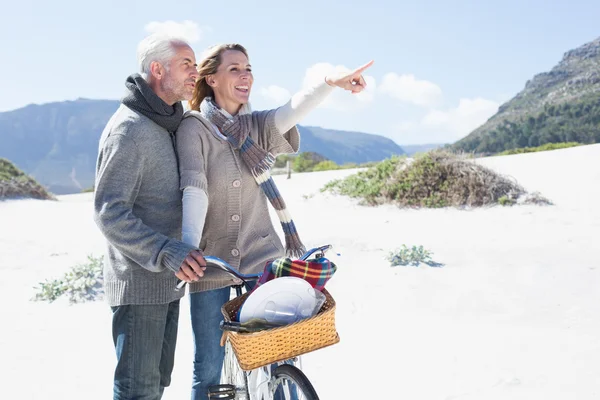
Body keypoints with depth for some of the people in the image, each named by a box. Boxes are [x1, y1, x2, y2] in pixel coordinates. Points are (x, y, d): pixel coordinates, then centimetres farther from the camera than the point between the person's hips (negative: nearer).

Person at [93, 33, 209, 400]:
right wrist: (166, 253, -32)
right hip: (138, 282, -9)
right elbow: (109, 213, -22)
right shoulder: (129, 129, -16)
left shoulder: (170, 125, 14)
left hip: (167, 280, 9)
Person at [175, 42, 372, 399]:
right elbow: (194, 188, -19)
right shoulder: (193, 127, -6)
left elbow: (289, 114, -13)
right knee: (209, 370, 5)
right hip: (212, 265, -3)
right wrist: (188, 249, -34)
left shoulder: (257, 126, 7)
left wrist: (331, 83, -32)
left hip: (264, 259, 3)